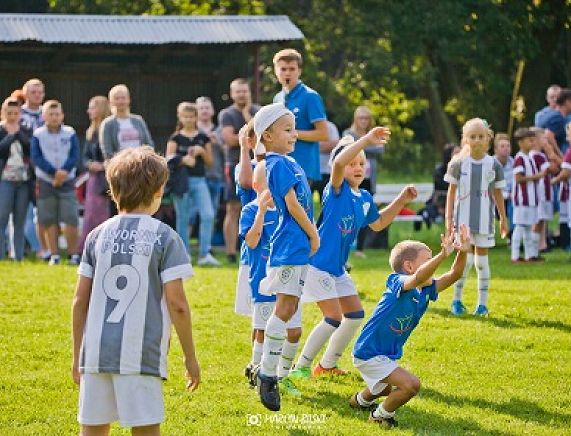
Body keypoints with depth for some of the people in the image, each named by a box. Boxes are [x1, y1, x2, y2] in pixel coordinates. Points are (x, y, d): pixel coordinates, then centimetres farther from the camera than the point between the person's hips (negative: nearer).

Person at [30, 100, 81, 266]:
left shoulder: (70, 133, 2)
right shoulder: (38, 135, 0)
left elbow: (75, 157, -3)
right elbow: (36, 158, -7)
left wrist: (64, 172, -19)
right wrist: (54, 172, -18)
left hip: (67, 181, 0)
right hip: (45, 182, 0)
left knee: (71, 219, -9)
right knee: (50, 221, 3)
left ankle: (73, 254, 0)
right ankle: (54, 255, 11)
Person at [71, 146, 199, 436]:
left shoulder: (97, 236, 8)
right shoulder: (164, 237, -3)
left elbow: (80, 301, 9)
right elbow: (176, 304, -7)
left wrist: (77, 355, 19)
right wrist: (190, 357, 2)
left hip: (96, 353, 4)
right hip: (141, 355, -4)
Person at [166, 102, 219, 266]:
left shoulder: (203, 138, 9)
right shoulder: (175, 138, 3)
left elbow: (210, 162, 10)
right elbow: (168, 160, -3)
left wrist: (202, 151, -8)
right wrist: (183, 160, -20)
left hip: (199, 180, 1)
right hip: (182, 180, -1)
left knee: (208, 215, -13)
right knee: (183, 219, 4)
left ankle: (205, 254, -11)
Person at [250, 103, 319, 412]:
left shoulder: (288, 162, 16)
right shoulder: (278, 164, -12)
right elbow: (292, 205, -15)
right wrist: (314, 235, -8)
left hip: (299, 247, 10)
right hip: (289, 245, -10)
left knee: (289, 309, 11)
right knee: (284, 309, -12)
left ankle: (265, 370, 16)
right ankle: (267, 375, -9)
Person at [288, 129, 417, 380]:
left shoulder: (365, 197, 8)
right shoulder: (337, 190, -15)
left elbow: (377, 224, 27)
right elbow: (338, 162, -37)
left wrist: (401, 201, 17)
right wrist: (366, 140, -41)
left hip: (338, 268, 9)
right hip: (318, 263, -9)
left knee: (355, 316, 13)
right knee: (334, 318, -12)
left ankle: (327, 365, 28)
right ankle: (301, 367, 0)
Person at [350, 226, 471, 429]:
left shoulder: (425, 291, -2)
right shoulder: (398, 283, -25)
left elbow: (454, 275, -9)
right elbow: (419, 277, -47)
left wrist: (462, 252, -26)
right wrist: (443, 254, -60)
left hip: (387, 354, 10)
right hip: (369, 353, -10)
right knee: (411, 384, -23)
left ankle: (361, 400, 63)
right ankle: (382, 415, 0)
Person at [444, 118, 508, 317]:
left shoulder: (493, 164, 1)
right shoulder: (458, 163, -2)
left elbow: (497, 194, 8)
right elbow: (451, 192, 5)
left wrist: (503, 219, 10)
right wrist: (449, 218, 2)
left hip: (484, 219, 1)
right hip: (463, 218, -1)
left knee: (481, 259, 4)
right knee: (466, 259, -9)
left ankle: (482, 303, 11)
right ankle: (457, 299, 8)